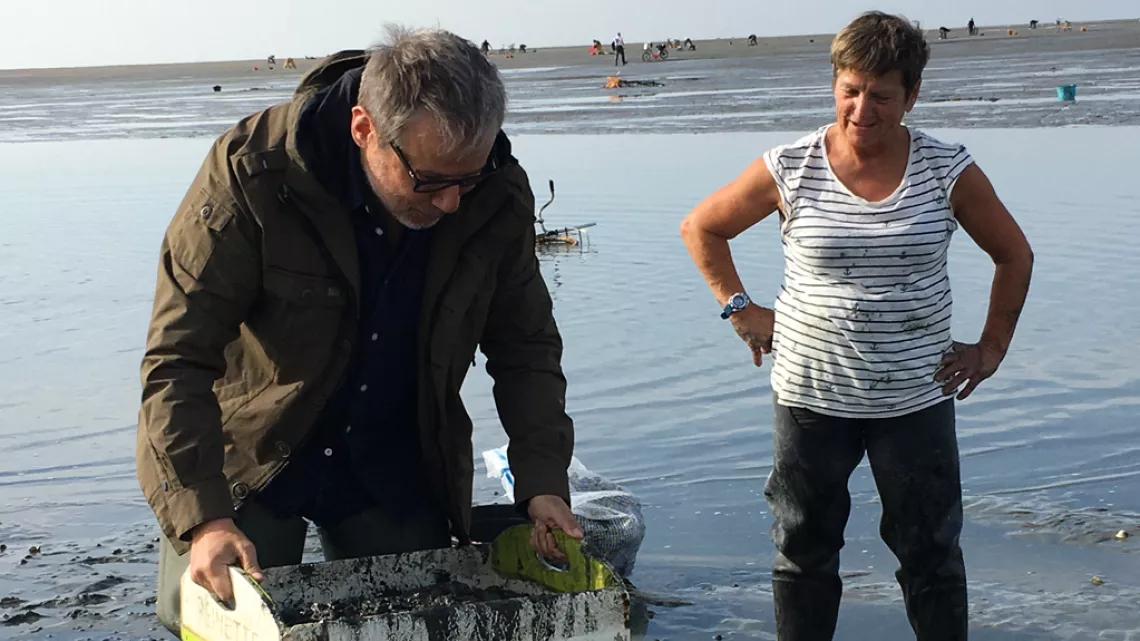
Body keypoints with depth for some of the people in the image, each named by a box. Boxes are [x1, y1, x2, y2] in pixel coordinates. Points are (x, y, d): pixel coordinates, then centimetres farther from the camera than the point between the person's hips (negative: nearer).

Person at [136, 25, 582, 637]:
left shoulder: (498, 197, -15)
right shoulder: (253, 171, -27)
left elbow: (525, 346, -2)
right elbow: (179, 359, -25)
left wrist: (542, 483, -13)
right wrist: (203, 517, -33)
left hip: (396, 473, 3)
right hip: (248, 457, -3)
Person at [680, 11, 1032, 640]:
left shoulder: (949, 171, -4)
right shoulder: (789, 169, -6)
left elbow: (1014, 256, 9)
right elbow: (700, 227, 7)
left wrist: (991, 346, 5)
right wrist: (740, 309, 1)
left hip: (918, 398, 0)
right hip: (811, 395, 0)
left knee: (930, 551, 10)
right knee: (805, 548, 12)